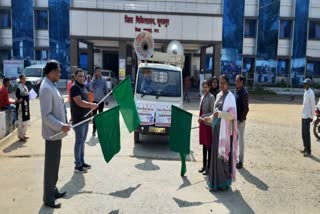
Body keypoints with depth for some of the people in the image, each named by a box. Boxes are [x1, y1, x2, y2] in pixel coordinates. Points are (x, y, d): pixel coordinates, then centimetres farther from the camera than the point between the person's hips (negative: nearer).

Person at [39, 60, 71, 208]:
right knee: (51, 165, 0)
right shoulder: (46, 88, -20)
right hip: (53, 133, -10)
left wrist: (62, 125, 20)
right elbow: (46, 116, -24)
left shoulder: (51, 85, 11)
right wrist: (61, 126, -27)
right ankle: (48, 198, 12)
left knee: (55, 164, 19)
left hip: (57, 132, 10)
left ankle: (53, 190, 33)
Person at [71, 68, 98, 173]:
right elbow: (79, 102, -23)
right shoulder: (75, 87, -13)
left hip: (85, 118, 9)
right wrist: (91, 105, -18)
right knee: (79, 142, -3)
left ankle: (82, 162, 26)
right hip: (78, 119, -9)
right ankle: (78, 165, 5)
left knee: (82, 141, 15)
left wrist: (91, 105, 10)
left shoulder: (83, 87, 15)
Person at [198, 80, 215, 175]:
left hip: (209, 124, -7)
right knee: (204, 145, 14)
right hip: (202, 123, 7)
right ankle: (204, 165, 24)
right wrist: (200, 119, 14)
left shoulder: (211, 97, -11)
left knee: (209, 146, 1)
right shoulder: (202, 97, 12)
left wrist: (203, 117, -21)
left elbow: (212, 112, -16)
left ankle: (208, 167, 10)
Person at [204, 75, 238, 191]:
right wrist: (210, 118, 24)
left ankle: (224, 182, 9)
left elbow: (232, 114, -19)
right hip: (217, 128, 8)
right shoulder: (218, 95, 14)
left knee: (224, 154, -3)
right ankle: (216, 180, 24)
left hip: (225, 130, -8)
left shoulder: (230, 97, -9)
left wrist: (220, 113, -29)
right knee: (216, 154, 12)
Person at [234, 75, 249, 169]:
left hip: (240, 120, -7)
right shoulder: (235, 91, 10)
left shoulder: (244, 93, -14)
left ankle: (240, 161, 12)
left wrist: (241, 120, -17)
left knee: (240, 140, 2)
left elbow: (246, 109, -15)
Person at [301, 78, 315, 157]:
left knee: (306, 133, -7)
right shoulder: (305, 92, 13)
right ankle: (306, 148, 25)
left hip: (307, 116, -10)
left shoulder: (311, 93, -16)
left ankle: (308, 151, -1)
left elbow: (313, 105, -16)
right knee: (304, 133, 15)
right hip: (304, 116, 10)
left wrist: (311, 116, -15)